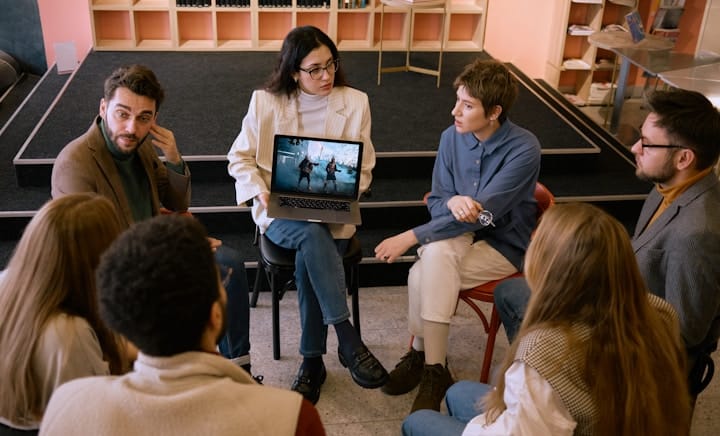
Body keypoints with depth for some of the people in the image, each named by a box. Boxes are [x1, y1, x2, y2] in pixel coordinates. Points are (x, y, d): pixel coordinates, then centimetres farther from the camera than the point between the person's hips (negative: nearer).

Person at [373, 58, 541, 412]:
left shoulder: (523, 150, -21)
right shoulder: (452, 137, -6)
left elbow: (481, 214, -27)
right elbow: (436, 202, 0)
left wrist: (409, 237, -27)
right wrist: (453, 202, -27)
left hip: (504, 245, -4)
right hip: (459, 232, 4)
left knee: (424, 276, -27)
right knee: (437, 253, -31)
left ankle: (422, 354, -5)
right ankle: (432, 366, -17)